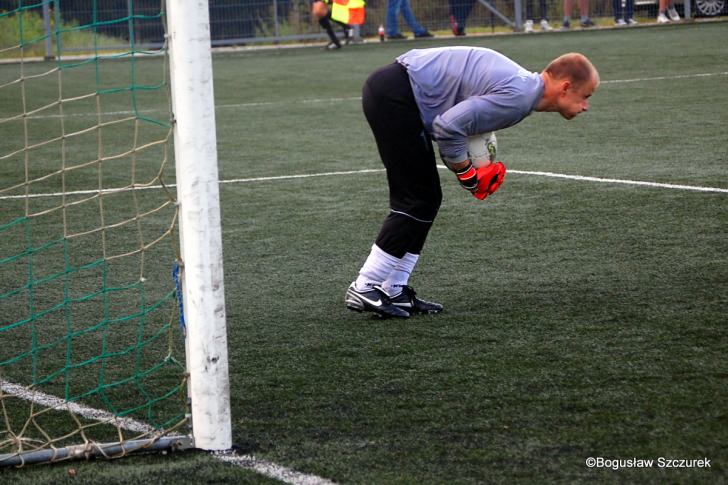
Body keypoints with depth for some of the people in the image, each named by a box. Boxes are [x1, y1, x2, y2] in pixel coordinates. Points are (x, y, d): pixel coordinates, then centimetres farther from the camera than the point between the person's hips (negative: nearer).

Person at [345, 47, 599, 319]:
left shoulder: (524, 84, 12)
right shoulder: (517, 96, -20)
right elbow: (448, 127, -23)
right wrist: (468, 176, -8)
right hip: (394, 95, -10)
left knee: (425, 198, 13)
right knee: (418, 200, -6)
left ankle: (393, 291, 15)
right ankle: (364, 288, -3)